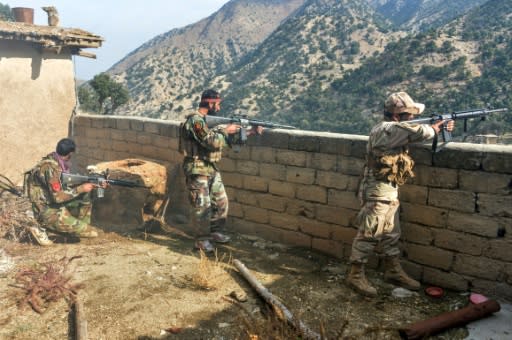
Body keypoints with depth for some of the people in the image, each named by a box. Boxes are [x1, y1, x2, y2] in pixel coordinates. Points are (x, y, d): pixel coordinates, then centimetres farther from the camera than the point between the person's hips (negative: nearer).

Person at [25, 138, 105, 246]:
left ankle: (83, 225, 10)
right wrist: (81, 188, -21)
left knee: (86, 194, 6)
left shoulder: (59, 162, 3)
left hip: (57, 204, 9)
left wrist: (93, 183, -3)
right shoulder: (51, 168, -25)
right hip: (46, 210, -9)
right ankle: (41, 229, -4)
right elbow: (58, 196, -28)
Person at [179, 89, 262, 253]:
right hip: (197, 170, -9)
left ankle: (215, 232, 29)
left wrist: (250, 132, 8)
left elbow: (230, 140, 16)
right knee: (202, 205, -4)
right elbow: (211, 141, -25)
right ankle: (201, 240, 7)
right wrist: (225, 130, -11)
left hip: (212, 169, 9)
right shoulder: (195, 120, -17)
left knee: (221, 201, 14)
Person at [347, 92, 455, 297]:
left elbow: (413, 134, 13)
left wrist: (439, 126, -3)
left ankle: (394, 272, 30)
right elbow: (419, 133, -22)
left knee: (391, 234, 17)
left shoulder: (396, 129, 12)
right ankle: (356, 275, 9)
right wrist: (437, 127, -2)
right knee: (368, 235, -2)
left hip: (390, 192, 10)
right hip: (377, 193, -10)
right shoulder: (386, 129, -19)